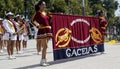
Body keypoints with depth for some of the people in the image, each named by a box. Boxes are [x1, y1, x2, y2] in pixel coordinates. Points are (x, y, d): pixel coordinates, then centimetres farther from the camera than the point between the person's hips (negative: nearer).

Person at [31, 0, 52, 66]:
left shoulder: (46, 13, 15)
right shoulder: (37, 13, -4)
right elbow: (32, 20, -5)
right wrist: (38, 25, -13)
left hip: (48, 30, 7)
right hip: (42, 31, -7)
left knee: (45, 46, 10)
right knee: (45, 46, -10)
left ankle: (44, 60, 16)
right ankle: (43, 61, -3)